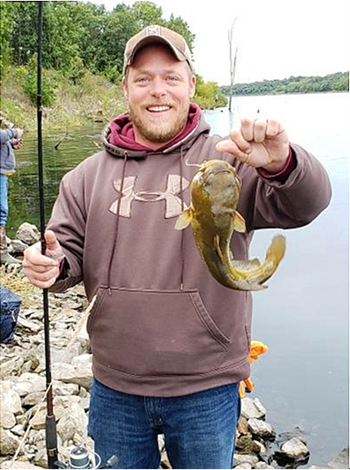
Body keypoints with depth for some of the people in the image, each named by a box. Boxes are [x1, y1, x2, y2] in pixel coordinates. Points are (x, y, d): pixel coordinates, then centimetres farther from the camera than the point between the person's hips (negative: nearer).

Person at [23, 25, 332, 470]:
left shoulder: (229, 162, -9)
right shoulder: (89, 175, 2)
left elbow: (305, 205, -19)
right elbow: (69, 250, 6)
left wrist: (281, 163, -41)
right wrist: (53, 265, -17)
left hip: (207, 388, -2)